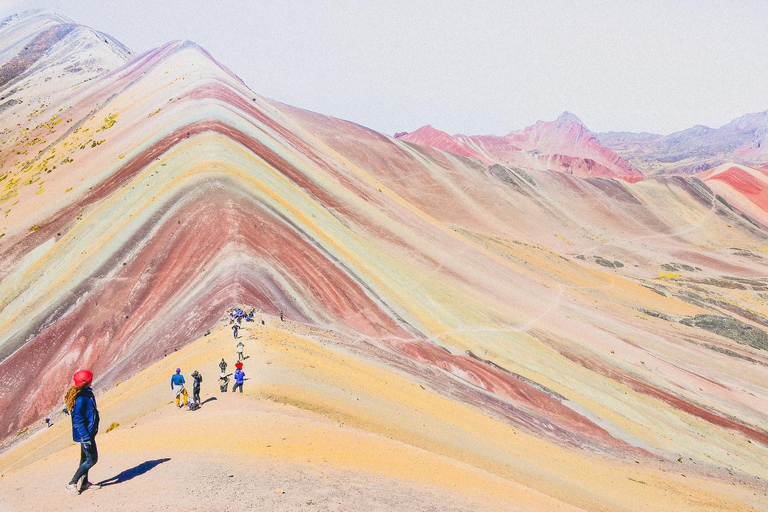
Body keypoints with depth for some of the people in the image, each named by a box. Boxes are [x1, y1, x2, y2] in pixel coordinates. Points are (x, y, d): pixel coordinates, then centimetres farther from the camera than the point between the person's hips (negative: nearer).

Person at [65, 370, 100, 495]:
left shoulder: (87, 393, 6)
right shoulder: (80, 399, -26)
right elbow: (78, 421, -25)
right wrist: (86, 438, -24)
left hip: (88, 432, 10)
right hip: (85, 433, -10)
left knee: (85, 458, 20)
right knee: (92, 459, -5)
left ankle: (84, 483, 34)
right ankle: (72, 484, 4)